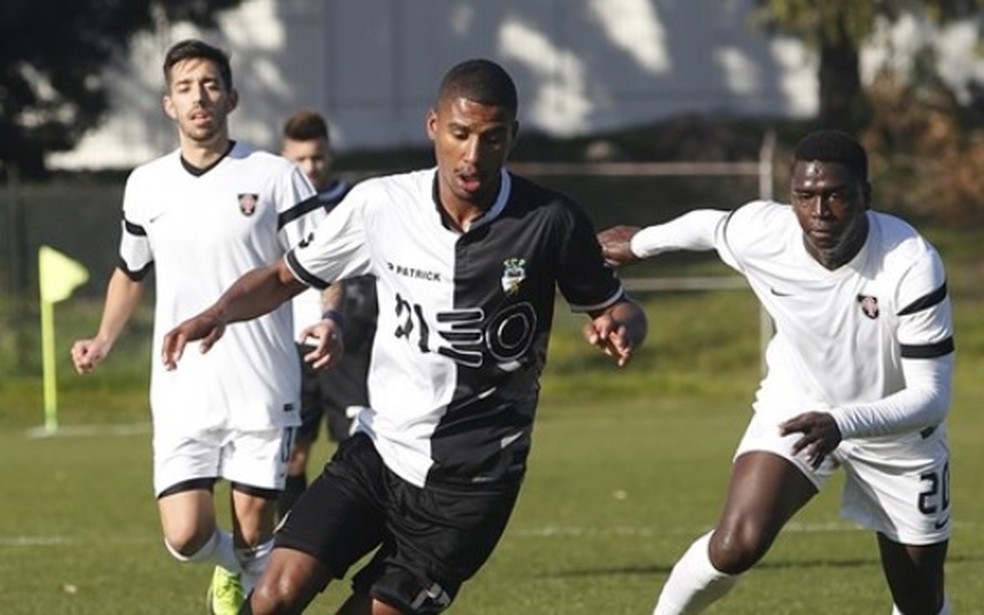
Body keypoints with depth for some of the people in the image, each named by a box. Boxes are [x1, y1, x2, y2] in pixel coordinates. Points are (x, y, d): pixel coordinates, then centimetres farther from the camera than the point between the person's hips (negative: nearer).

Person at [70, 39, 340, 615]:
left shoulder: (275, 177, -4)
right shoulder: (146, 186, 7)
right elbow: (132, 271, 24)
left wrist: (327, 324, -24)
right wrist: (104, 341, 12)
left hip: (263, 390, -3)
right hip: (182, 393, 3)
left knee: (254, 535, -2)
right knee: (186, 536, -6)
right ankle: (232, 567, 28)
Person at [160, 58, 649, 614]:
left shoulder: (550, 222, -10)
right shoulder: (380, 204, -5)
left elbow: (614, 308, 3)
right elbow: (284, 278, 7)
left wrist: (619, 327, -22)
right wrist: (220, 313, -13)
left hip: (472, 481, -2)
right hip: (379, 448, 2)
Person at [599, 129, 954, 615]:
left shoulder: (911, 265, -34)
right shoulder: (760, 234, -25)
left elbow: (931, 396, -31)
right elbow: (710, 226, 2)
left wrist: (842, 424, -47)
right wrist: (638, 243, 21)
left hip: (897, 428, -1)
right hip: (797, 406, 1)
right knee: (737, 544, -23)